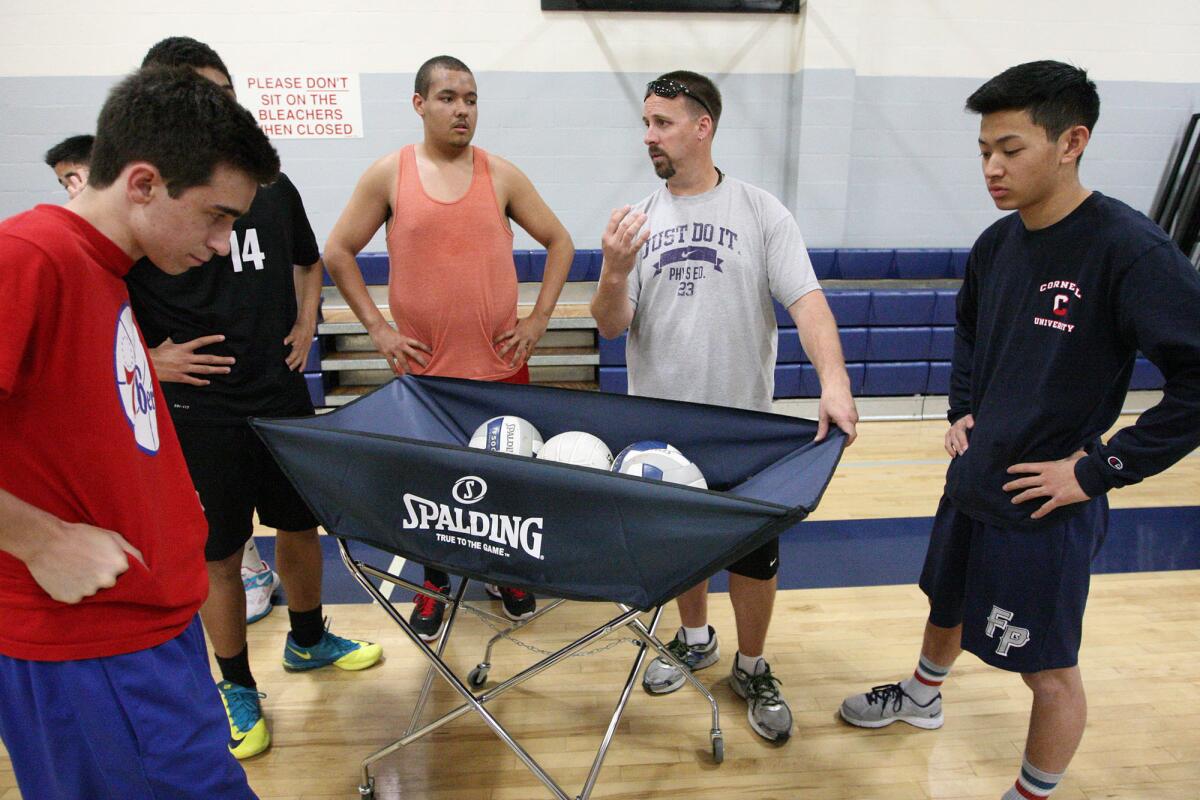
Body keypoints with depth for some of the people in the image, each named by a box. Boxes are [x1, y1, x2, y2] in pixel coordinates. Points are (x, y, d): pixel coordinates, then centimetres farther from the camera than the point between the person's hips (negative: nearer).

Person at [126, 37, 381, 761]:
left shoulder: (273, 186, 4)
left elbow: (309, 262, 22)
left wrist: (305, 323, 8)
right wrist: (151, 359, -12)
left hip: (282, 395, 4)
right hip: (196, 409, -4)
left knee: (301, 526, 16)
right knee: (219, 552, 8)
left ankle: (308, 640, 41)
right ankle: (237, 688, 28)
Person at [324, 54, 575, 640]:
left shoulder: (501, 175, 1)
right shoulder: (388, 174, -1)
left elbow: (559, 243, 9)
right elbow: (338, 252, 5)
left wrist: (539, 316, 1)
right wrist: (376, 326, -2)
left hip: (501, 363, 1)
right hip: (424, 367, -1)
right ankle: (434, 584, 33)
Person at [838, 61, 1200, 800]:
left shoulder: (1130, 250, -21)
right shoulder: (997, 243, 1)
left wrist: (1100, 470, -22)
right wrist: (964, 408, 9)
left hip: (1048, 509, -7)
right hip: (972, 483, 7)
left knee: (1049, 671, 10)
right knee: (948, 604, 28)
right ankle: (922, 697, 55)